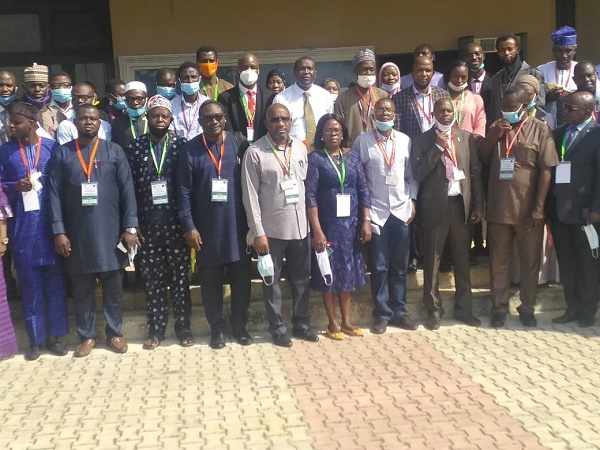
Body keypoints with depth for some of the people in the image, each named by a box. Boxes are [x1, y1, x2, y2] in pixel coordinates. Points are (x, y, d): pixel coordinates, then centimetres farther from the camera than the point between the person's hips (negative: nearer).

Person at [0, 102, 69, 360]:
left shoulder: (53, 147, 0)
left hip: (50, 226, -1)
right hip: (22, 228, 1)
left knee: (55, 282, 7)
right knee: (29, 284, 8)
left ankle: (54, 335, 18)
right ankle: (35, 339, 18)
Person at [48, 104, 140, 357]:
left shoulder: (114, 152, 3)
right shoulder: (61, 154, 4)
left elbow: (127, 190, 0)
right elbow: (54, 194, 0)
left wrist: (130, 227, -7)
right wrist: (59, 231, -7)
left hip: (110, 232, 0)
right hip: (77, 233, 0)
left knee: (113, 287, 8)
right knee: (81, 289, 9)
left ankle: (114, 333, 22)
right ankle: (87, 336, 21)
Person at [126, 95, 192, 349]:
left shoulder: (181, 145, 1)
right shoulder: (134, 148, 3)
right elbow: (129, 188, 2)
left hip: (176, 223, -1)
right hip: (148, 225, 1)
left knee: (180, 278, 6)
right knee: (153, 280, 8)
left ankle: (183, 326, 18)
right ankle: (156, 329, 19)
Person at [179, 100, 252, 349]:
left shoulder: (238, 144, 1)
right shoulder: (190, 150, -2)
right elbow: (184, 192, -3)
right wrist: (189, 226, -8)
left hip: (237, 226, 1)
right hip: (206, 229, -1)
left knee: (241, 280, 8)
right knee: (211, 282, 9)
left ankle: (240, 325, 24)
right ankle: (217, 328, 23)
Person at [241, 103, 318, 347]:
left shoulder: (300, 148, 5)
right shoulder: (254, 152, -9)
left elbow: (307, 184, 9)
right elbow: (250, 195, -9)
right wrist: (258, 232, -12)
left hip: (300, 225, 4)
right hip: (271, 228, -4)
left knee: (301, 278, 13)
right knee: (271, 280, 7)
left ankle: (301, 323, 27)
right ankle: (277, 328, 20)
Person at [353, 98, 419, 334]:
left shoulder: (405, 140, 6)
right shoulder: (363, 140, -1)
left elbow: (411, 175, 10)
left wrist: (413, 201, 2)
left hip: (401, 211, 2)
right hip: (375, 212, -2)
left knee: (399, 266, 8)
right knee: (379, 266, 3)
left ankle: (399, 312, 18)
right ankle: (382, 313, 13)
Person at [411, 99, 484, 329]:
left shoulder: (467, 137, 7)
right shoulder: (422, 140, 0)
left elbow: (476, 172, 7)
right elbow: (418, 174, -9)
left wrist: (478, 204, 2)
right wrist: (437, 148, -14)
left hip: (461, 204, 2)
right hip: (435, 206, -2)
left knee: (462, 259, 10)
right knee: (432, 261, 4)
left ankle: (464, 308, 22)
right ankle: (434, 310, 15)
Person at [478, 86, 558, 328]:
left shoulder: (540, 129, -5)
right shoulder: (496, 126, 8)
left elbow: (546, 170, -7)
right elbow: (481, 159, 7)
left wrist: (538, 208, -12)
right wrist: (493, 136, -9)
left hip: (528, 209, -3)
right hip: (499, 208, 3)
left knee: (530, 262, 9)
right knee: (498, 261, 10)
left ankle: (527, 307, 23)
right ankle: (499, 307, 22)